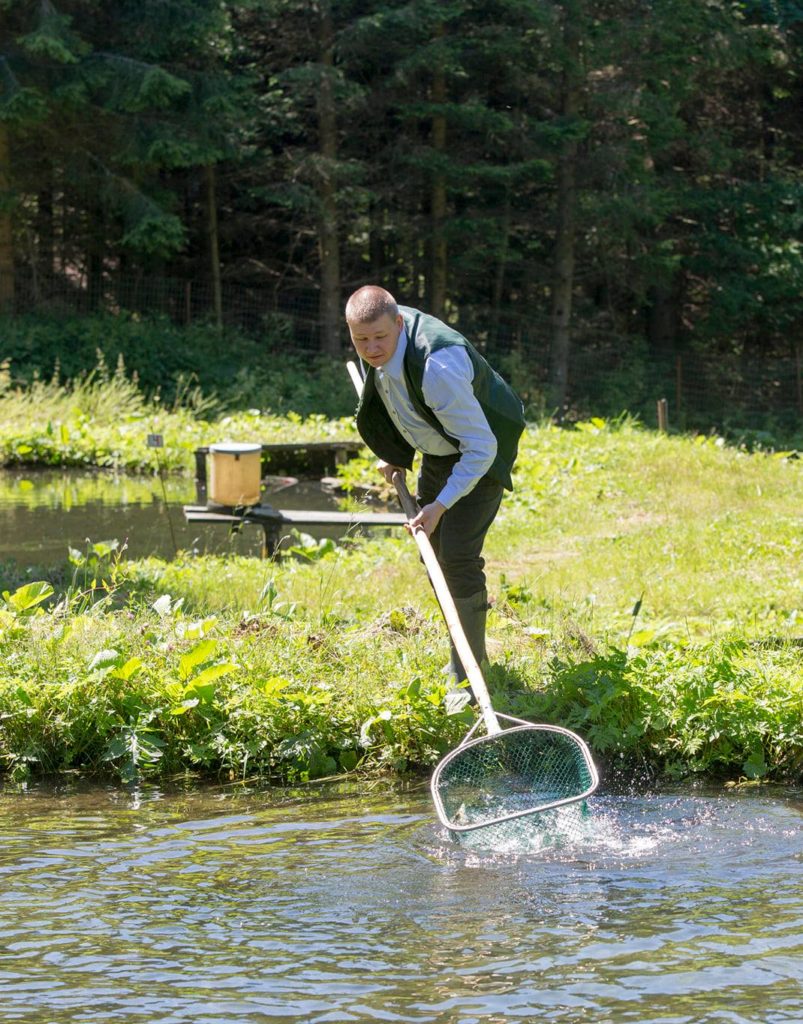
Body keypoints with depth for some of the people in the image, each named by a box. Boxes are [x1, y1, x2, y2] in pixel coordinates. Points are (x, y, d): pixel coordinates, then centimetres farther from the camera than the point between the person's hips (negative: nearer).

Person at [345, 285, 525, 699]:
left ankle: (467, 675, -8)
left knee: (458, 556, -17)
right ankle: (464, 655, 31)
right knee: (434, 554, 14)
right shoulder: (379, 347, -14)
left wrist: (441, 505, -34)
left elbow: (480, 448, -34)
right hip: (436, 452, 9)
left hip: (477, 456, -8)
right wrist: (394, 456, 14)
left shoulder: (437, 366, -40)